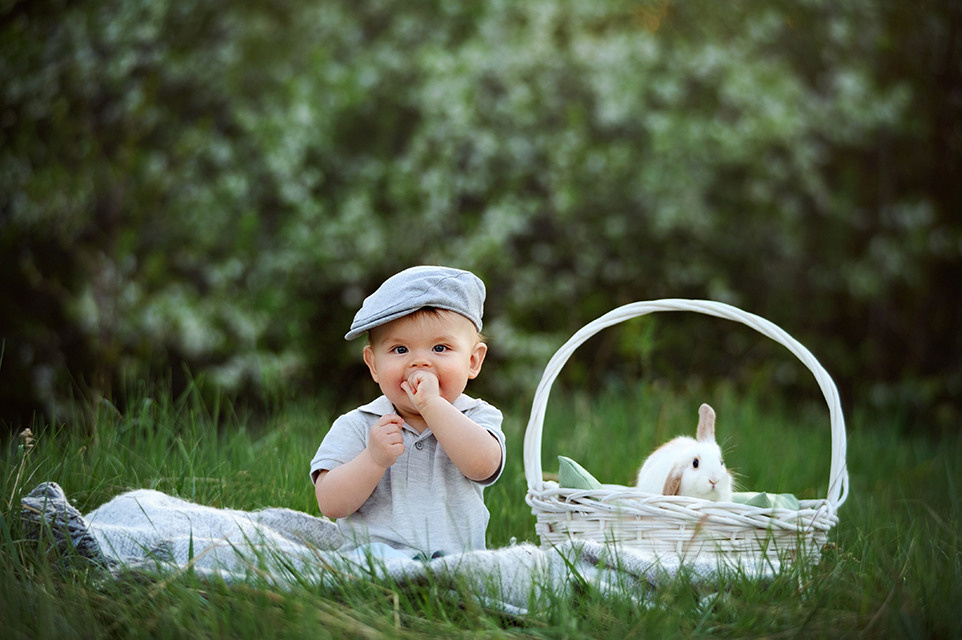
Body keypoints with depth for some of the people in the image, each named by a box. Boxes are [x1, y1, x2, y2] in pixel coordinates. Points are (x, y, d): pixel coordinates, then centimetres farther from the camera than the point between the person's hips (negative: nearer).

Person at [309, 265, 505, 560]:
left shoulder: (476, 417, 6)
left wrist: (432, 404, -20)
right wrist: (375, 459, -21)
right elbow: (331, 505, -6)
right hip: (374, 554, -2)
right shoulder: (357, 427, 4)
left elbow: (482, 465, -18)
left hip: (459, 556, 3)